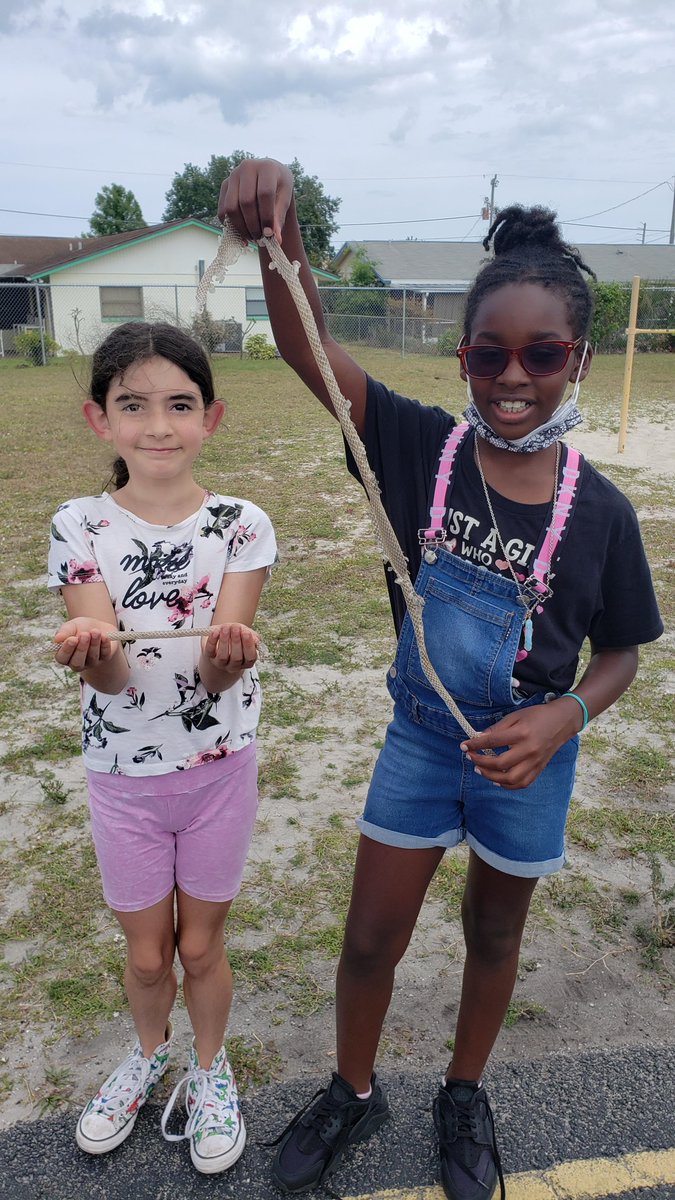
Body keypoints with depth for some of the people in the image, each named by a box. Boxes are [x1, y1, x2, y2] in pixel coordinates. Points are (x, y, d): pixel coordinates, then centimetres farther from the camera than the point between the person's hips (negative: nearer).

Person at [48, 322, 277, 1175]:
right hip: (123, 775, 1)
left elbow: (218, 678, -19)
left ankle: (209, 1069, 47)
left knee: (201, 944, 18)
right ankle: (149, 1055, 51)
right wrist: (93, 655, -43)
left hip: (220, 766, -1)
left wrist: (226, 658, -42)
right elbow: (113, 677, -20)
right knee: (146, 954, 19)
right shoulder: (80, 527, -11)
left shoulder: (241, 526, -12)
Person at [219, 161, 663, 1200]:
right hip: (421, 735, 0)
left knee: (495, 935, 22)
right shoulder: (420, 447, -15)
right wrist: (280, 226, -43)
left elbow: (620, 651, -3)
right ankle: (353, 1093, 44)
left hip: (525, 756, 0)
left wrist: (563, 718, -22)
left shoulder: (598, 511, -16)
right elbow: (304, 344, -25)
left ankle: (465, 1095, 51)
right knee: (371, 937, 13)